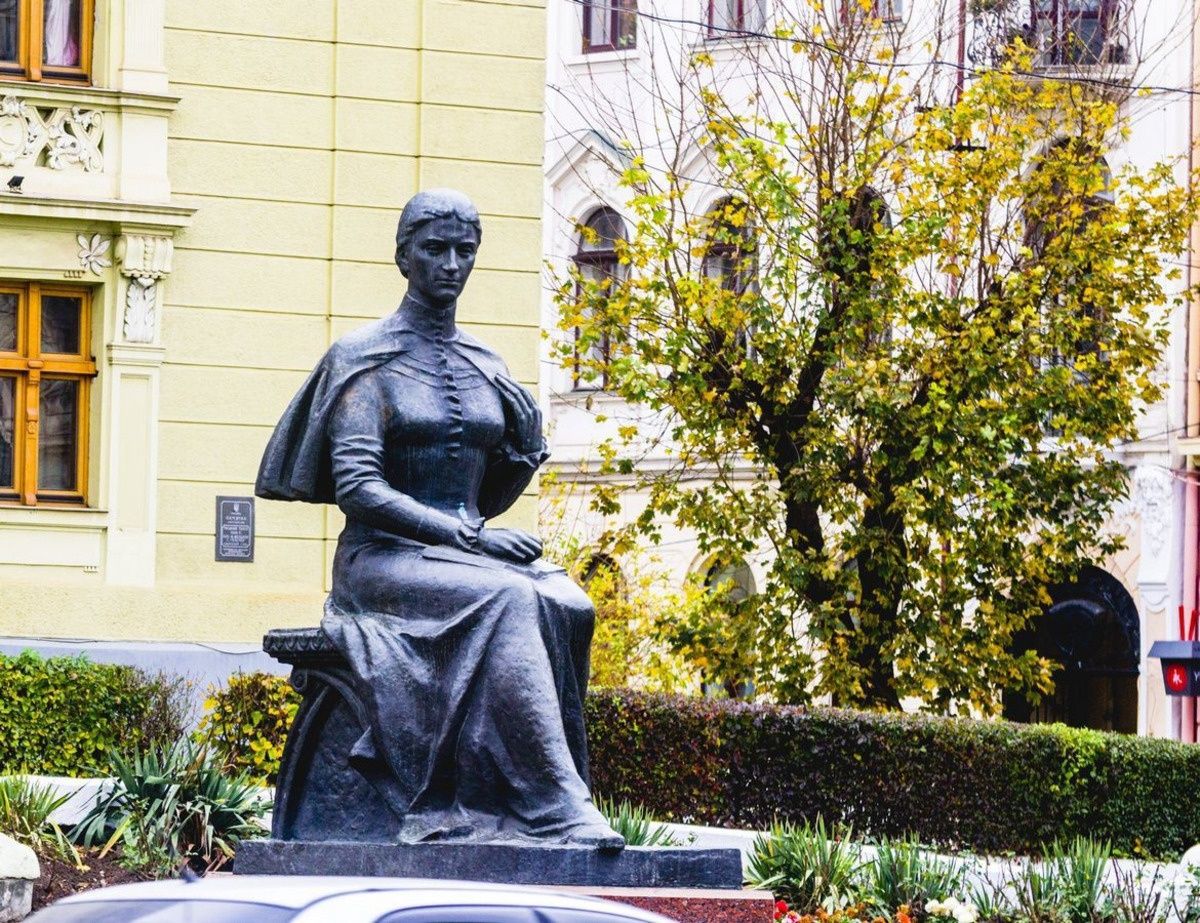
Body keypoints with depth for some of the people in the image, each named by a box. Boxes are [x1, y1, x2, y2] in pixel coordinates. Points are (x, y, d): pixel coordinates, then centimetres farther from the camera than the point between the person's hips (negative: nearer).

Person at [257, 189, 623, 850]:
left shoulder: (485, 368, 16)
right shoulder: (366, 358, -2)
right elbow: (356, 489, -13)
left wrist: (526, 449, 0)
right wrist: (467, 538, -20)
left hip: (468, 547, 5)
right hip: (387, 556, -5)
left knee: (566, 603, -27)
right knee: (506, 599, -34)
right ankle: (559, 809, -38)